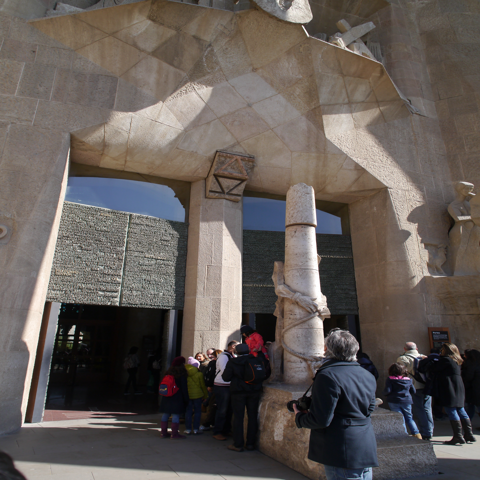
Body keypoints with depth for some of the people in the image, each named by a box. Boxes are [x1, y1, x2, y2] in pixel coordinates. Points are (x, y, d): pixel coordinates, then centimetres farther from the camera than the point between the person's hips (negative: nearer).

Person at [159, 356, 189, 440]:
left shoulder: (168, 372, 8)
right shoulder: (182, 374, -11)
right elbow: (184, 388, -10)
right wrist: (186, 399, -4)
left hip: (166, 397, 7)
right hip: (177, 398, -7)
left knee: (165, 414, 13)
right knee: (176, 415, -2)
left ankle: (164, 432, 22)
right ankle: (174, 434, 0)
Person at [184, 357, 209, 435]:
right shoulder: (199, 374, -9)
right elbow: (203, 385, -3)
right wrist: (205, 395, 9)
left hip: (187, 395, 3)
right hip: (197, 395, -2)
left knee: (188, 411, 11)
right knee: (197, 411, 8)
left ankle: (188, 429, 15)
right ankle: (196, 429, 10)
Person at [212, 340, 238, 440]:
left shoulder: (230, 356, 14)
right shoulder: (223, 356, -16)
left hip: (228, 386, 9)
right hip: (222, 386, -9)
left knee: (229, 410, 14)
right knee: (222, 410, -2)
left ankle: (226, 430, 26)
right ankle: (217, 432, 10)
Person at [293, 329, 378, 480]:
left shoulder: (328, 376, -21)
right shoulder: (368, 376, 5)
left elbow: (321, 420, -21)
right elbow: (369, 410, 15)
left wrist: (299, 417, -2)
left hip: (342, 455, -7)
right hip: (367, 451, 8)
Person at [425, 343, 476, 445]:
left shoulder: (446, 360, -12)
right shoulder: (456, 361, 18)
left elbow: (431, 368, -14)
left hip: (449, 389, -10)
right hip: (459, 388, 10)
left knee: (451, 411, -6)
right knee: (460, 410, 14)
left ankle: (458, 437, -5)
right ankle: (469, 435, 19)